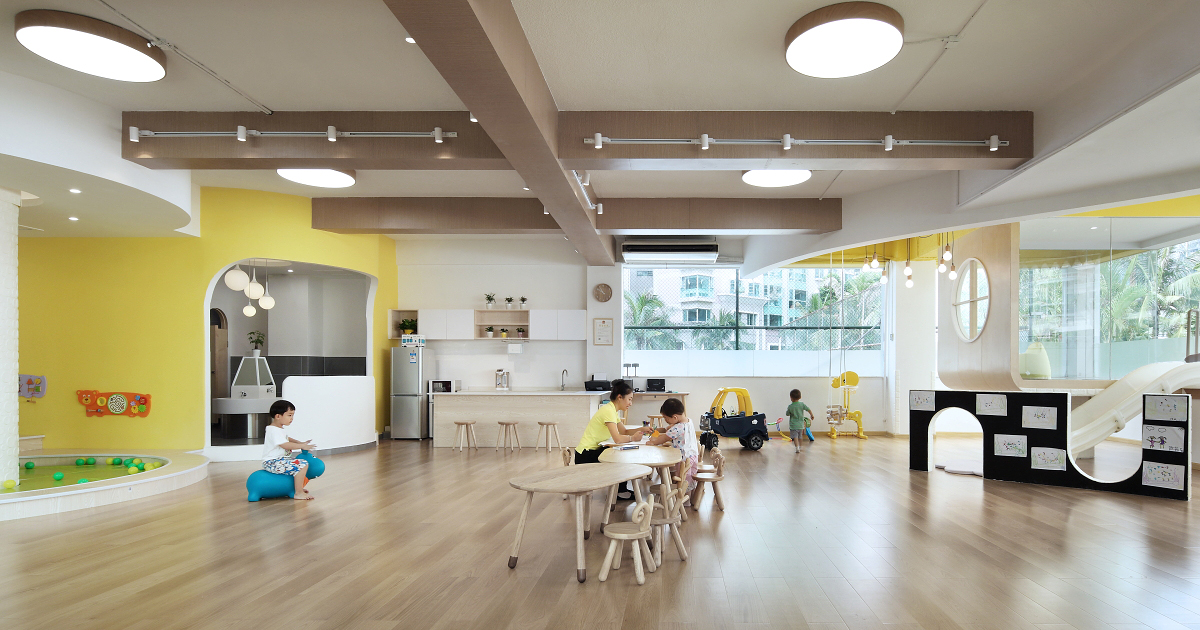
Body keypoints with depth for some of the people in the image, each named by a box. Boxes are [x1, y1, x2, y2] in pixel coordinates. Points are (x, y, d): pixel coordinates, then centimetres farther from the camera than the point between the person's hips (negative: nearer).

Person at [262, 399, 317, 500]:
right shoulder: (274, 430, -19)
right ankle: (299, 493, -21)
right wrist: (302, 446, -20)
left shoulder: (279, 429, 15)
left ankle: (299, 488, 35)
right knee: (302, 465, -24)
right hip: (273, 462, -11)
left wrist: (301, 443, 20)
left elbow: (286, 439, 32)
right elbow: (285, 445, -27)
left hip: (279, 460, 11)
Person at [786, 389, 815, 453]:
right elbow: (809, 410, -4)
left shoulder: (790, 406, -11)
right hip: (801, 425, 4)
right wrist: (812, 415, 12)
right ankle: (799, 447, 36)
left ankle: (797, 447, -27)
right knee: (799, 437, 21)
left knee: (795, 437, -8)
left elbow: (787, 414, -1)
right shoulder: (802, 404, -5)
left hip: (793, 425, -4)